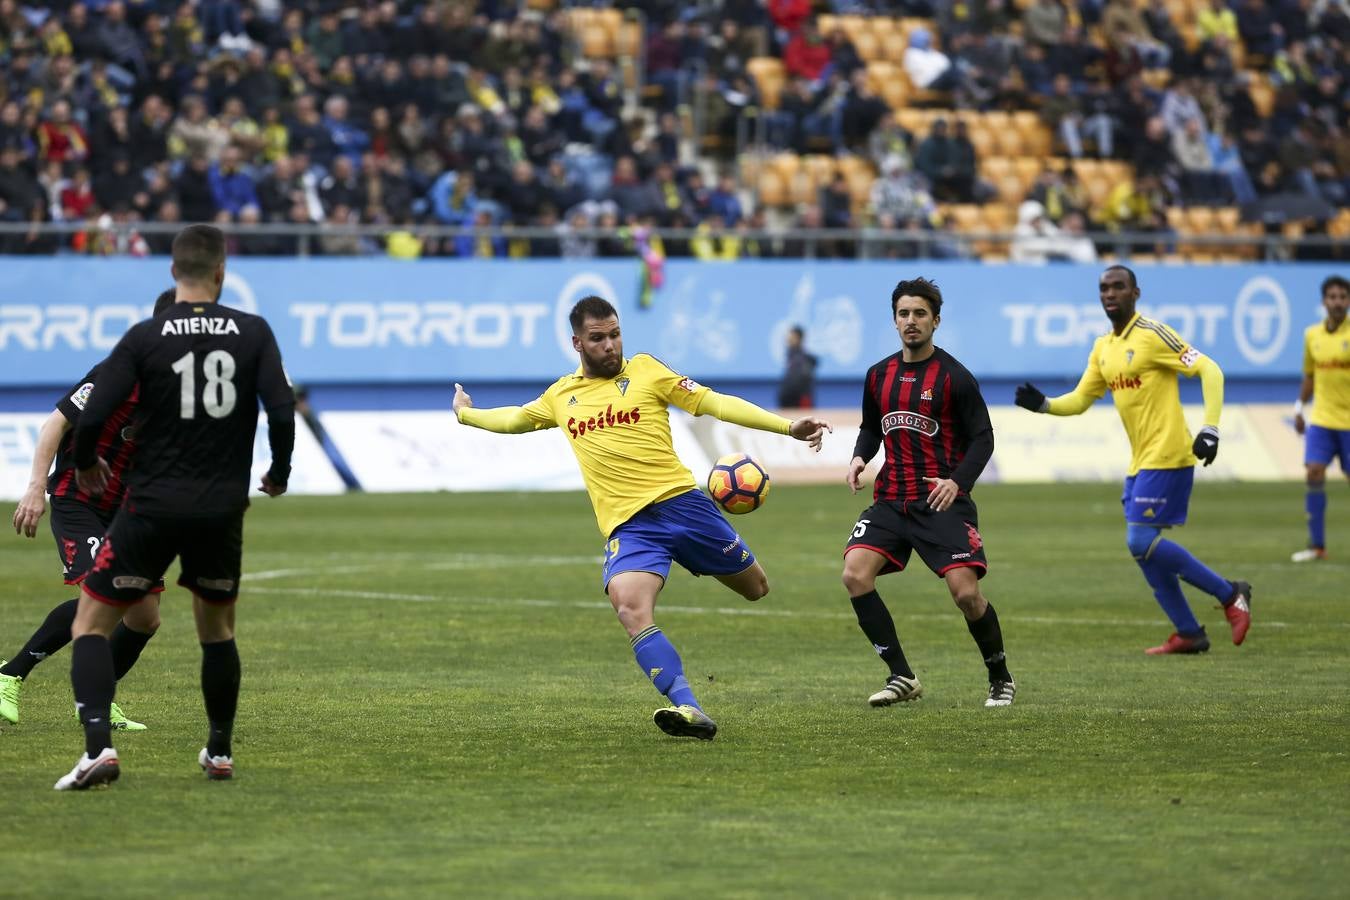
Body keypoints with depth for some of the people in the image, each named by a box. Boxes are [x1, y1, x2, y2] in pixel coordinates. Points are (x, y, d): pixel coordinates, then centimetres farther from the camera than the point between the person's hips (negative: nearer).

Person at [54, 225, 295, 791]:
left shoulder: (144, 338, -7)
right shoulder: (253, 333, -2)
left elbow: (92, 417, -9)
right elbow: (283, 411, -7)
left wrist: (86, 465, 12)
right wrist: (279, 474, 11)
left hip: (153, 505, -2)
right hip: (224, 507, 2)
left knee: (90, 624, 6)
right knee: (217, 631, 23)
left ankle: (98, 745, -11)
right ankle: (220, 753, 28)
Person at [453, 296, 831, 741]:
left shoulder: (645, 370, 5)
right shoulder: (561, 395, 15)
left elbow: (712, 401, -1)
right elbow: (514, 419, 36)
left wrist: (787, 426, -9)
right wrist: (466, 413, 48)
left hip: (679, 500, -1)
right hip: (627, 523, 1)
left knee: (756, 587, 10)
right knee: (630, 610, -27)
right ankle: (690, 711, -32)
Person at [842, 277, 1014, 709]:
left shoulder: (954, 377, -6)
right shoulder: (879, 375, 10)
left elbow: (983, 438, -5)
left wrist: (958, 482, -20)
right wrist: (859, 458, 1)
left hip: (942, 501, -5)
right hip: (891, 499, 5)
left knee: (966, 593, -13)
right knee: (855, 575, -15)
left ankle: (1001, 679, 12)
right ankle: (902, 676, -5)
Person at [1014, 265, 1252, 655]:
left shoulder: (1153, 335, -12)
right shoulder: (1102, 348, 13)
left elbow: (1209, 370, -14)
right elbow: (1080, 400, 16)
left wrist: (1210, 428, -22)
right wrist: (1042, 404, -3)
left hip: (1166, 457, -9)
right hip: (1140, 461, 9)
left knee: (1142, 542, -14)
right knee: (1143, 548, 7)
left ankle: (1230, 595, -2)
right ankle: (1189, 634, 16)